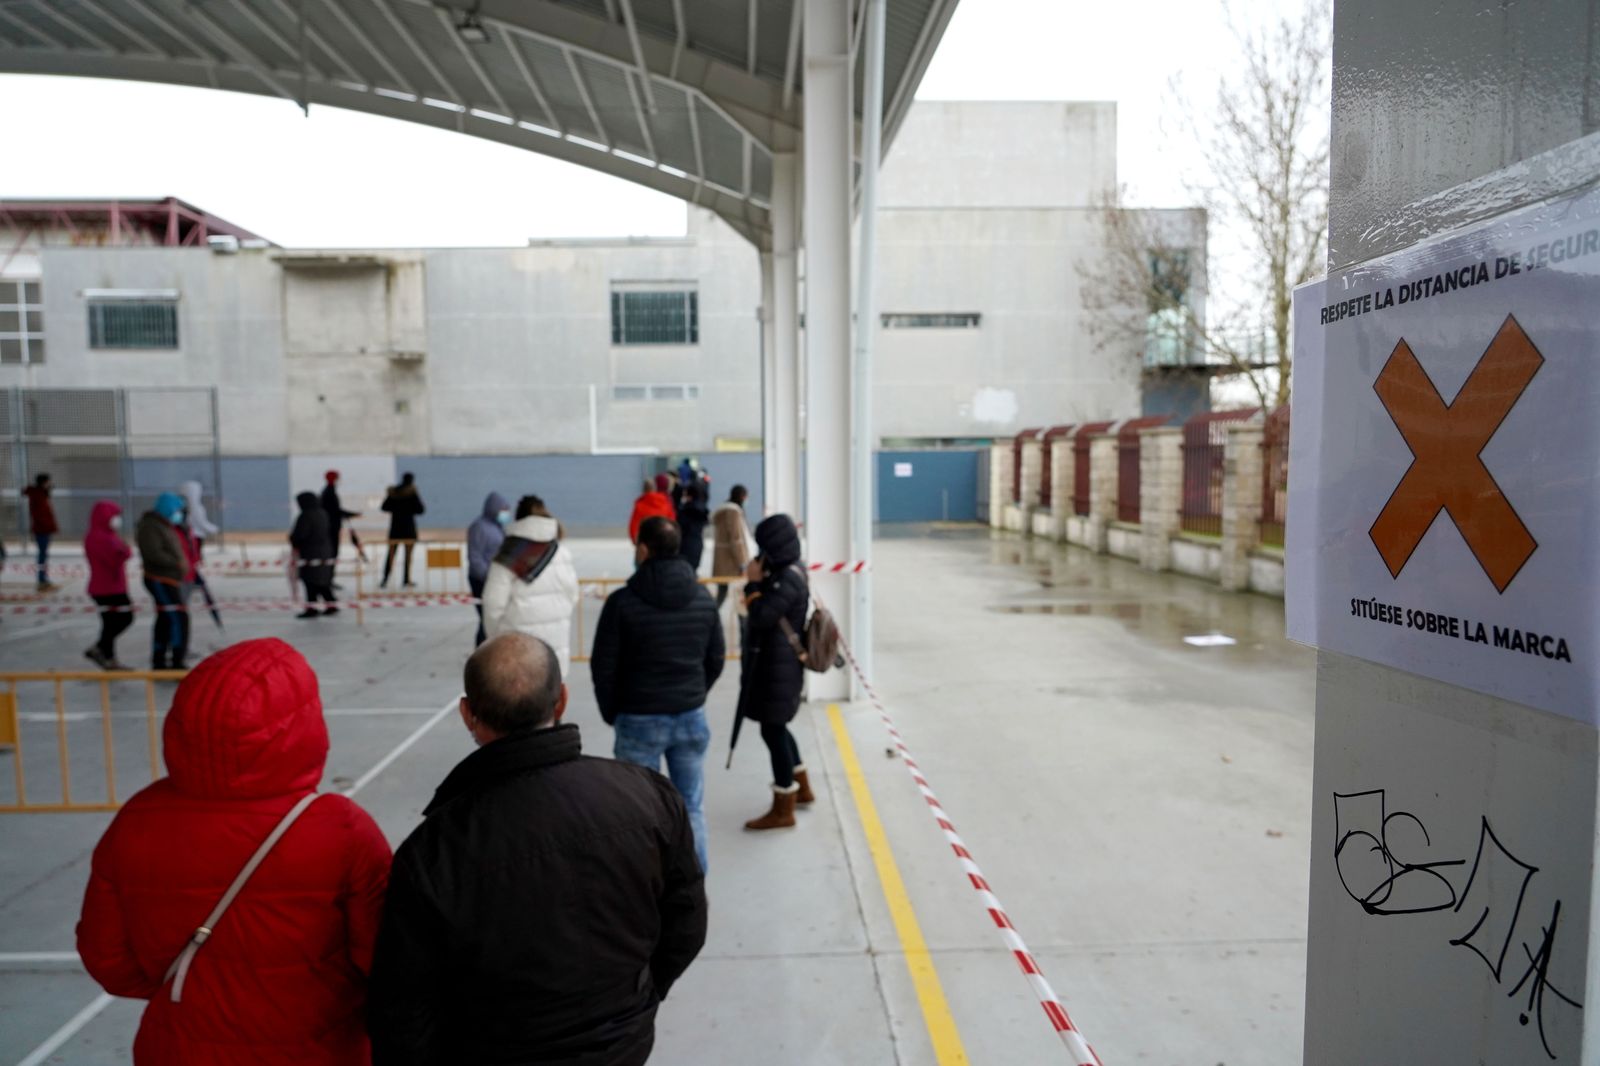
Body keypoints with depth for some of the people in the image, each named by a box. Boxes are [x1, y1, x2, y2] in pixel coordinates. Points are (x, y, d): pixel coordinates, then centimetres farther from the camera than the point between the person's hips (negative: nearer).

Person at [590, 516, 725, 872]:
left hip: (639, 720, -3)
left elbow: (603, 666, -8)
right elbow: (716, 660, 7)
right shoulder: (703, 598, 0)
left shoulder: (623, 602, -13)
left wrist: (612, 713, 7)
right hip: (692, 718, 4)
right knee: (692, 809, 12)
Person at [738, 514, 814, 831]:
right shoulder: (790, 571, 9)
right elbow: (769, 612, 14)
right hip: (775, 662, 10)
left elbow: (761, 616, -25)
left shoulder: (787, 579, -23)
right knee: (777, 727, 22)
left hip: (777, 665, -10)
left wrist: (753, 583, -14)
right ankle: (802, 788, 38)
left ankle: (783, 810, 9)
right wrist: (760, 581, 0)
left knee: (772, 730, -2)